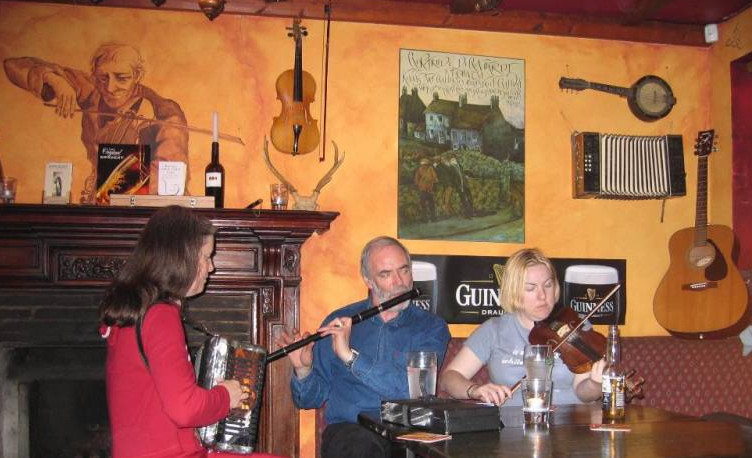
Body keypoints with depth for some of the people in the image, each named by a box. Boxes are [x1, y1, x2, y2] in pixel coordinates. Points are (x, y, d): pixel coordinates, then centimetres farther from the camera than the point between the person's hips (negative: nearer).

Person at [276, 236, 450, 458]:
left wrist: (351, 356, -16)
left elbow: (414, 389, -12)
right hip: (349, 429, 0)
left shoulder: (432, 327, 6)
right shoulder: (339, 323, 10)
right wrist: (303, 369, -8)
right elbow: (311, 400, 13)